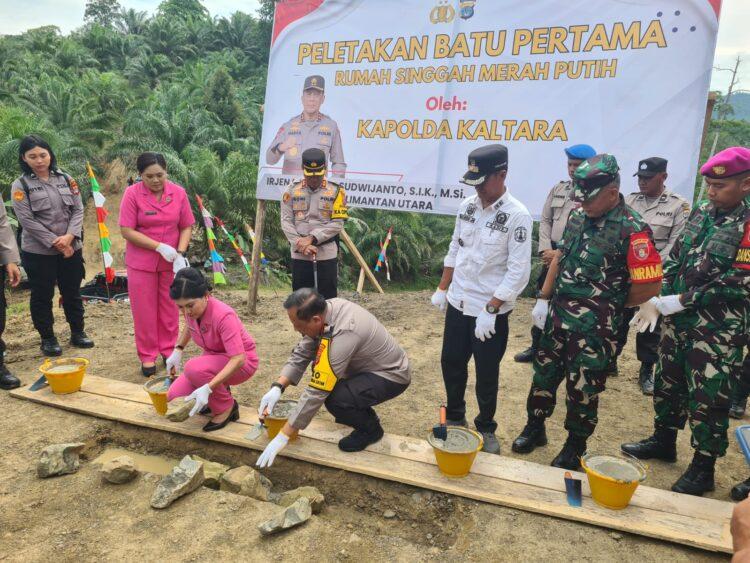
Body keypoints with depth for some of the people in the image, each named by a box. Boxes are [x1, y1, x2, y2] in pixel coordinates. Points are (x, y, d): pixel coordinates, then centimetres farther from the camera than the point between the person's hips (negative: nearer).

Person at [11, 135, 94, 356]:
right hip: (38, 252, -3)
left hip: (71, 248, 3)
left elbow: (78, 209, 1)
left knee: (72, 292, 12)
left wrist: (69, 236, -13)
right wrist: (55, 243, -14)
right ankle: (47, 338, 21)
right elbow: (27, 220, -11)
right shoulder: (20, 186, -4)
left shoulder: (65, 179, 5)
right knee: (42, 296, 7)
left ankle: (78, 332, 26)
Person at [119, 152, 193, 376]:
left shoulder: (178, 193, -5)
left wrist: (180, 253, -14)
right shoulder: (132, 194, -12)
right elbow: (126, 231, -14)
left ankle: (169, 350, 30)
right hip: (141, 262, -2)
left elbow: (186, 227, 1)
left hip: (171, 262, 2)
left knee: (169, 308, 13)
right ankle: (147, 356, 22)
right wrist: (159, 247, -21)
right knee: (144, 310, 7)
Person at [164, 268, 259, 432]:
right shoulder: (192, 309, -12)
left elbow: (238, 359, -37)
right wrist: (178, 350, 1)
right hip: (214, 358, 7)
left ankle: (226, 407, -10)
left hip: (241, 363, -7)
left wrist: (207, 388, -45)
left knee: (194, 368, -33)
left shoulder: (223, 316, -32)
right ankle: (219, 392, 15)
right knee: (174, 397, -8)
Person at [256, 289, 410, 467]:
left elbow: (317, 392, -32)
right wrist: (277, 388, -16)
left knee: (335, 400, -28)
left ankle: (371, 428, 2)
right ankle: (359, 410, 20)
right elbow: (301, 354, -3)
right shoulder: (325, 308, -12)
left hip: (392, 375, -8)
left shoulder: (343, 334, -35)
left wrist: (283, 436, -25)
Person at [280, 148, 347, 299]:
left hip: (327, 254, -1)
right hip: (299, 255, 2)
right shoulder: (292, 191, 5)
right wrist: (301, 244, -12)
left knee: (328, 298, 4)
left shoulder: (336, 191, 0)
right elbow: (286, 222, 0)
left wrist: (312, 238, -13)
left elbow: (337, 224, -7)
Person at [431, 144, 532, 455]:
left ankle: (486, 429, 31)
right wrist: (442, 289, 11)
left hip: (491, 311, -5)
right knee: (451, 362, 17)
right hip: (458, 303, 6)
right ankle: (455, 417, 39)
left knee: (487, 374, 9)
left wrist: (490, 310, -20)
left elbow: (519, 271, -18)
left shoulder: (517, 215, -16)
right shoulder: (467, 206, 2)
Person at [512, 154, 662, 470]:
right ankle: (535, 427, 37)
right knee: (544, 373, 17)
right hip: (558, 315, 6)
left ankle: (575, 447, 29)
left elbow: (650, 285, -17)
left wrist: (611, 306, -3)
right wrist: (543, 299, 8)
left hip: (594, 327, -6)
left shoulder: (632, 230, -18)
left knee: (583, 388, 9)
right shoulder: (578, 216, 3)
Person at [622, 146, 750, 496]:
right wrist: (657, 300, -6)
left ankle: (703, 468, 23)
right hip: (678, 321, 6)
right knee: (667, 383, 18)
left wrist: (675, 302, -17)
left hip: (718, 331, -6)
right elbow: (675, 260, 8)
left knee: (707, 399, 5)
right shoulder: (701, 214, 5)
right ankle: (664, 440, 39)